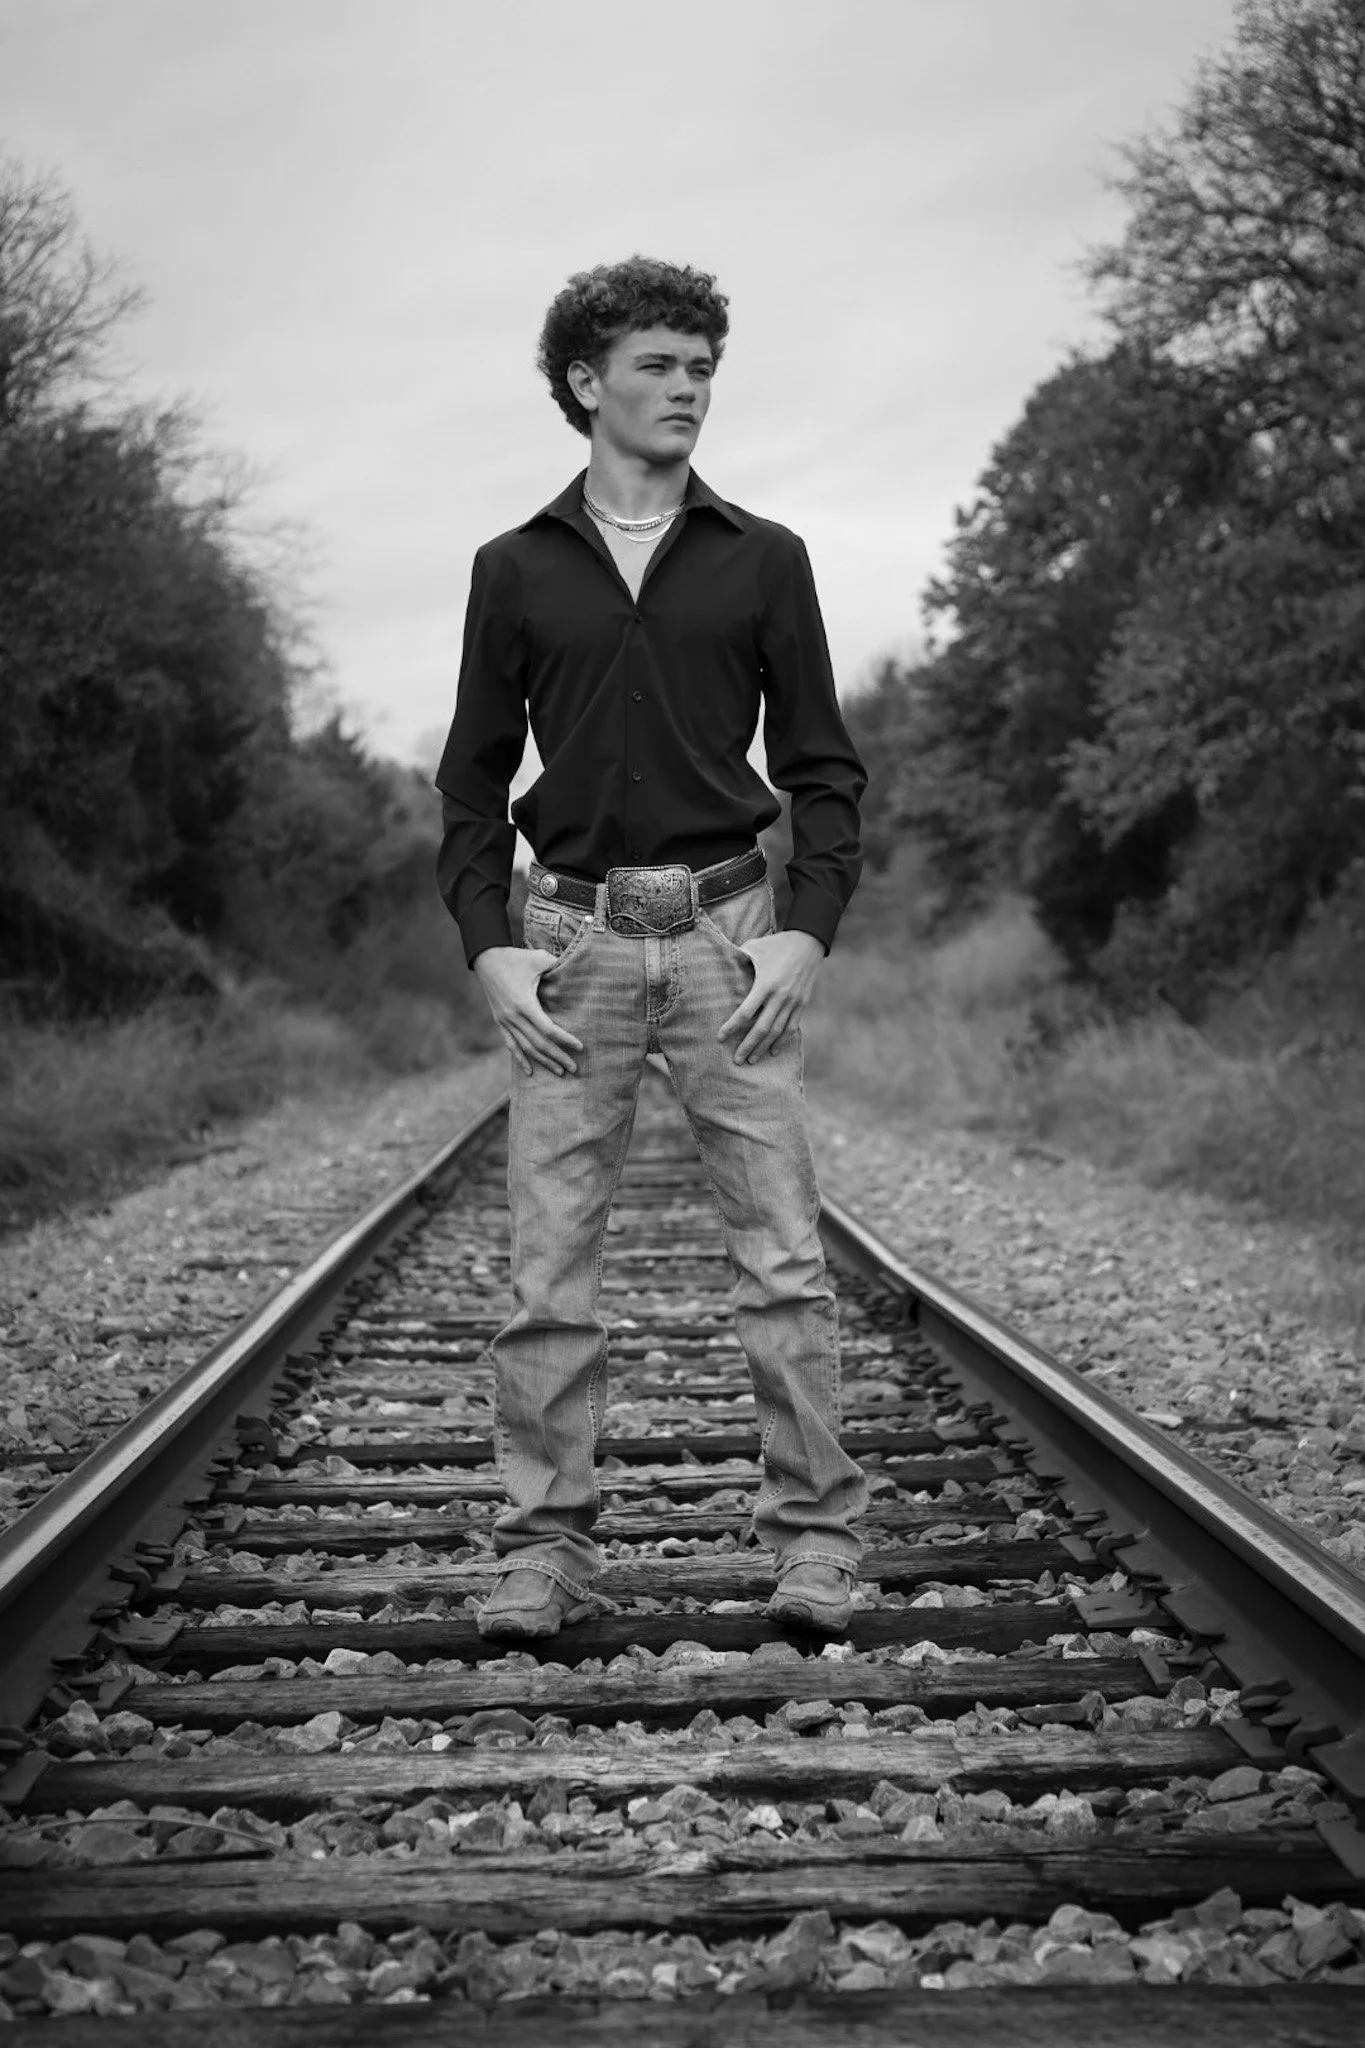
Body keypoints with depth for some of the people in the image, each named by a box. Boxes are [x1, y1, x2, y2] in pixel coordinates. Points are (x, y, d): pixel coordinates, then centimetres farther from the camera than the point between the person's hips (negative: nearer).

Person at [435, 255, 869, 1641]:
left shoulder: (762, 561, 8)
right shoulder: (517, 568, 9)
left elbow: (822, 770, 7)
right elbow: (473, 781, 10)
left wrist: (807, 929, -6)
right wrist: (488, 946, -3)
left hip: (726, 933, 0)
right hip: (572, 937, 1)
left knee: (781, 1257, -2)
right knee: (547, 1266, 0)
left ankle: (815, 1538, 6)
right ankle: (544, 1548, 8)